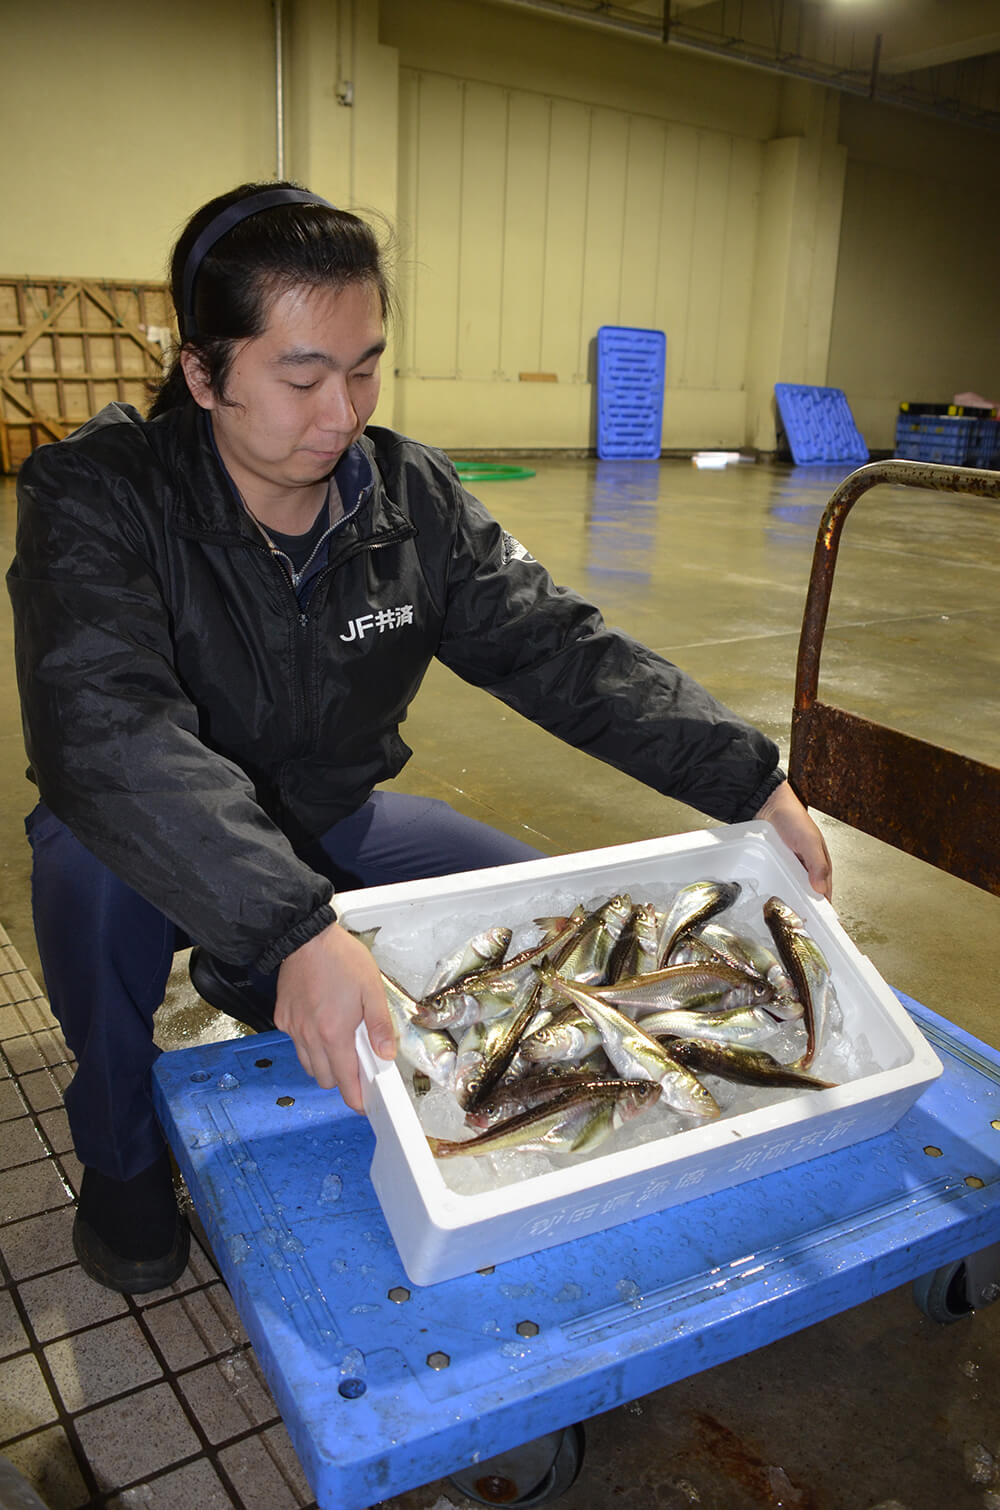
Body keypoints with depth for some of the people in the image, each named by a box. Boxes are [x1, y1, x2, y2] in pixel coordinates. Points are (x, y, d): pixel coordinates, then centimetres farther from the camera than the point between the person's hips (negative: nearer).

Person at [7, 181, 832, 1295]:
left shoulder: (414, 499, -11)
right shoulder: (97, 498, -25)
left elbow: (559, 650, -14)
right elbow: (105, 733, -40)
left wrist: (749, 783, -25)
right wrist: (298, 926, -53)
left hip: (329, 822, 4)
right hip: (168, 844, -4)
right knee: (96, 864, -36)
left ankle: (251, 986, 16)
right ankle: (120, 1152, -5)